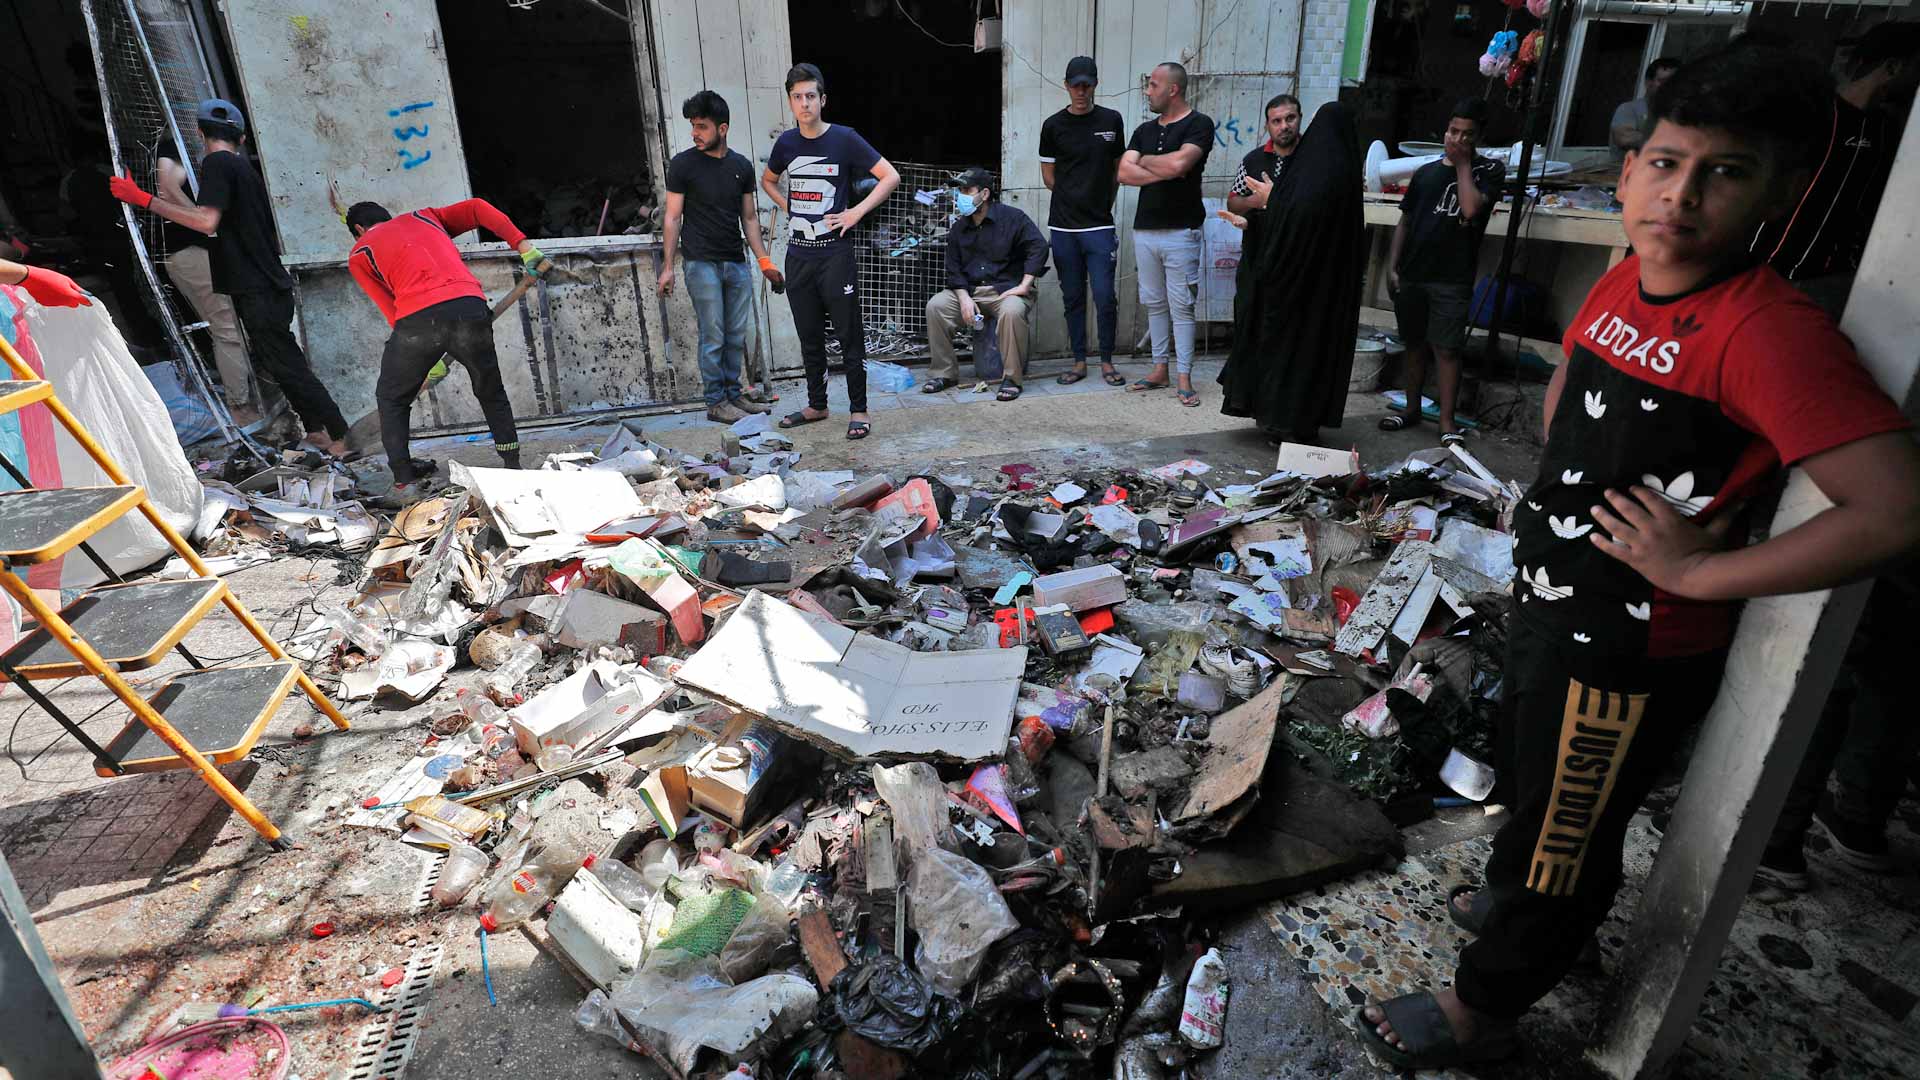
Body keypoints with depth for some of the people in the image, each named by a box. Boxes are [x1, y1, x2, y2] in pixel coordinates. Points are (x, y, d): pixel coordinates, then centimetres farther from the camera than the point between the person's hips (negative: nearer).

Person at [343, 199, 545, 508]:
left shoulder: (359, 254, 24)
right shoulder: (424, 216, 32)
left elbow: (391, 310, 15)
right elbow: (478, 208, 18)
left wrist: (431, 358, 17)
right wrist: (523, 246, 14)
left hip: (418, 317, -2)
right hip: (470, 305, 2)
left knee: (391, 400, 19)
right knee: (491, 393, 22)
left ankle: (405, 485, 14)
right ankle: (514, 471, 19)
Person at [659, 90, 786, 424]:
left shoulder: (741, 166, 10)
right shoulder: (683, 164, -2)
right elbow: (673, 217, -1)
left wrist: (765, 262, 8)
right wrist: (668, 266, -6)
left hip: (737, 263, 5)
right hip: (702, 262, -4)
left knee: (737, 336, 7)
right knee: (713, 337, -4)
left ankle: (733, 395, 18)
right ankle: (716, 403, 4)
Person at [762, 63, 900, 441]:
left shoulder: (844, 139, -5)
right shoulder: (786, 142, 8)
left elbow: (890, 176, -6)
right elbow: (767, 180, 27)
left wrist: (857, 212, -12)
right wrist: (788, 207, 10)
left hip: (835, 254, -5)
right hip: (798, 254, 5)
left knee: (849, 336, -1)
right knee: (809, 337, 12)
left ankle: (858, 410, 8)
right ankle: (816, 405, 24)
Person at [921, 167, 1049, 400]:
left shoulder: (1012, 218, -2)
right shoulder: (959, 228, 13)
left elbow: (1038, 248, -10)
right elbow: (954, 268, 9)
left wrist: (1024, 286, -17)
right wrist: (964, 298, -10)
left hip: (1006, 289, -4)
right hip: (969, 290, 5)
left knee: (1011, 311, -39)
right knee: (935, 306, -21)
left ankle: (1012, 378, -25)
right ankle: (943, 373, -10)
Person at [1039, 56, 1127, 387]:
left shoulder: (1111, 121, 6)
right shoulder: (1053, 125, 3)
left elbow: (1117, 170, 14)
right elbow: (1048, 177, 8)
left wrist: (1102, 203, 9)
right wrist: (1075, 197, 7)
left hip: (1100, 226, 0)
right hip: (1063, 226, 1)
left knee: (1105, 298, -4)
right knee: (1072, 298, 7)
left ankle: (1107, 362, 10)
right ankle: (1079, 362, 17)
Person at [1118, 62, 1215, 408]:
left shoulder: (1199, 124, -3)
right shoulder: (1145, 130, 15)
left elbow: (1180, 163, -19)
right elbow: (1124, 173, 2)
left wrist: (1145, 161, -2)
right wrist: (1165, 170, -9)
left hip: (1180, 230, -6)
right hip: (1145, 229, 6)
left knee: (1181, 306, -4)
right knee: (1154, 303, 10)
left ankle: (1184, 378, -1)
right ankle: (1160, 370, 18)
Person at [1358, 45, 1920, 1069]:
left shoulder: (1769, 330, -26)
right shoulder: (1623, 284, -2)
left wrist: (1698, 573, -24)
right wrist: (1557, 492, 7)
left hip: (1629, 654, -8)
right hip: (1549, 604, 8)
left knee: (1565, 835, 12)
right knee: (1531, 778, 30)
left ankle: (1479, 1011, 34)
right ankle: (1514, 895, 58)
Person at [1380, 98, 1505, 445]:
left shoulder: (1489, 170, 3)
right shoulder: (1426, 172, 14)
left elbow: (1471, 208, -16)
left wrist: (1463, 164, -5)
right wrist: (1392, 266, 5)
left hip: (1452, 279, -4)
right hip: (1412, 275, 4)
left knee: (1446, 349, -6)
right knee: (1415, 343, 12)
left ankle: (1447, 422, -2)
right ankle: (1412, 408, 23)